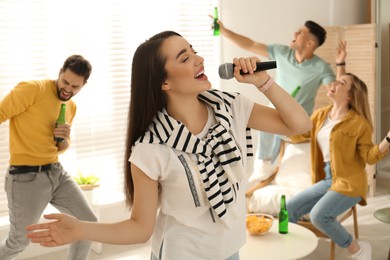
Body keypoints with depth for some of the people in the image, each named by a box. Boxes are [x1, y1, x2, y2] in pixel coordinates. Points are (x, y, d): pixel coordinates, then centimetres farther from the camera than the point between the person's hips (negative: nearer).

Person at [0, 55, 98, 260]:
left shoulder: (71, 107, 11)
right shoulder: (33, 89, -13)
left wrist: (64, 139, -3)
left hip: (56, 172, 7)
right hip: (26, 177, -7)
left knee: (89, 222, 6)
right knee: (18, 243, 8)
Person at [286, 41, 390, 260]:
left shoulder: (358, 123, -12)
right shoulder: (320, 115, 6)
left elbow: (370, 157, -12)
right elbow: (297, 135, 12)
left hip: (350, 183, -6)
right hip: (327, 180, 7)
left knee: (319, 215, -27)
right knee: (290, 208, -8)